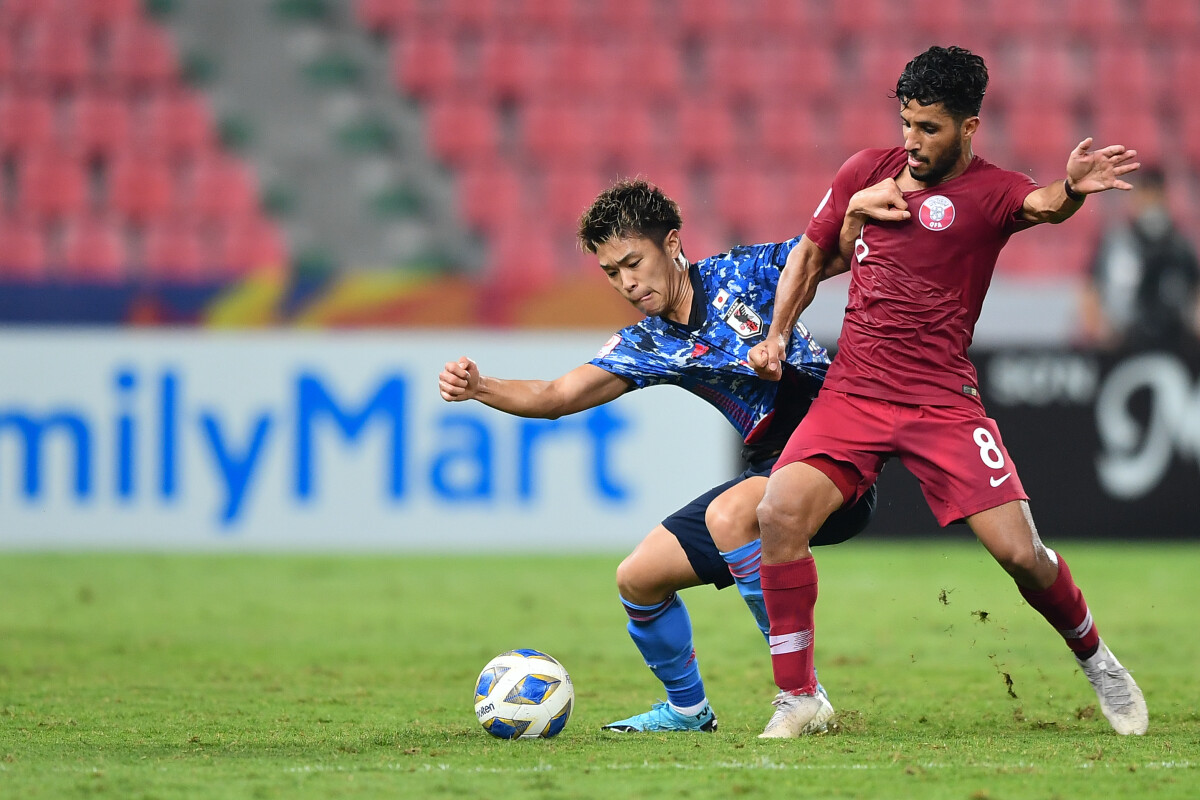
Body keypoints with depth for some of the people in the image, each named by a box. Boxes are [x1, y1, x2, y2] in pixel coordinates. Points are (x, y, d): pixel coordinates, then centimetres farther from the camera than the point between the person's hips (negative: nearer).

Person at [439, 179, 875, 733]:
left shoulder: (744, 273, -7)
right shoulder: (648, 346, 5)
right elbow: (557, 397, -5)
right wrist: (480, 389, -22)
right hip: (766, 470, 7)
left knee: (728, 514, -34)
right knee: (638, 578, 5)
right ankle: (687, 709, 29)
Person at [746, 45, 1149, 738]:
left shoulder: (988, 192, -5)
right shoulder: (868, 173, 8)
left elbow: (1041, 205, -30)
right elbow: (812, 256, 22)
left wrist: (1073, 190, -53)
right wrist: (777, 335, 8)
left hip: (943, 404, -3)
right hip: (851, 394, 3)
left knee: (1019, 551, -10)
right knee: (781, 512, -20)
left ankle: (1096, 661, 21)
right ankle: (799, 699, -7)